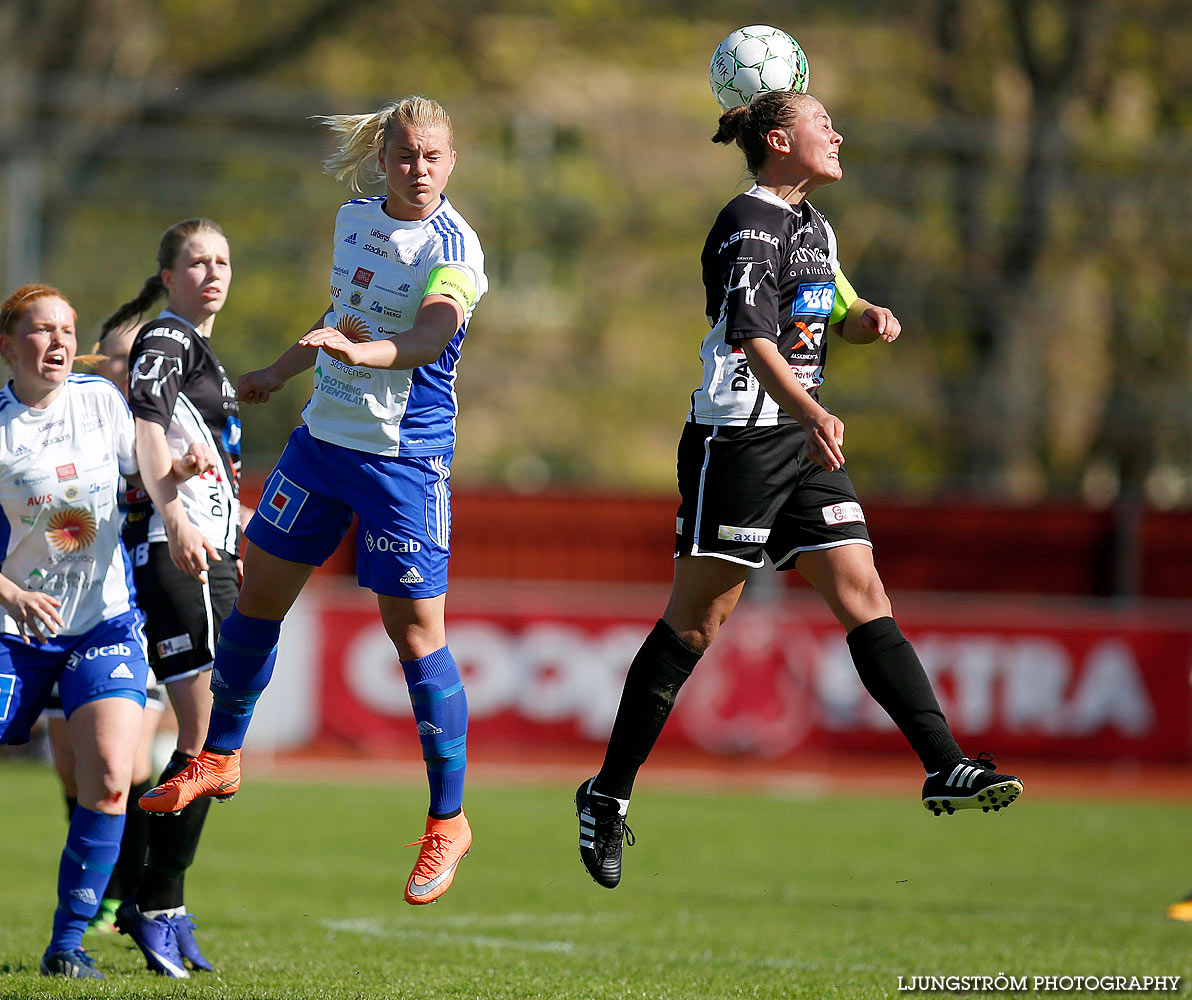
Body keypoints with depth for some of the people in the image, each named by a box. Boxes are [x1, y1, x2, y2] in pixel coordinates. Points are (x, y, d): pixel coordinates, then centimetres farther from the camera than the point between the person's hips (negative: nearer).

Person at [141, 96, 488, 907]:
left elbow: (431, 334, -34)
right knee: (259, 593, 11)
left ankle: (448, 819, 4)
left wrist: (359, 351, -51)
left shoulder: (453, 247, -16)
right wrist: (280, 373, 31)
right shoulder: (356, 217, 7)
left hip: (406, 459, -7)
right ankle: (220, 757, 30)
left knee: (416, 631, -7)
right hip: (324, 437, 7)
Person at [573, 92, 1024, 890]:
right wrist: (811, 415, -40)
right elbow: (751, 334, -25)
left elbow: (836, 313, 32)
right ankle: (608, 795, 3)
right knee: (696, 621, -5)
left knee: (863, 594, -1)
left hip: (803, 437, 8)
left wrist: (868, 319, 8)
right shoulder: (750, 223, -12)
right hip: (738, 436, -8)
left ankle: (945, 768, -7)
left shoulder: (814, 224, 16)